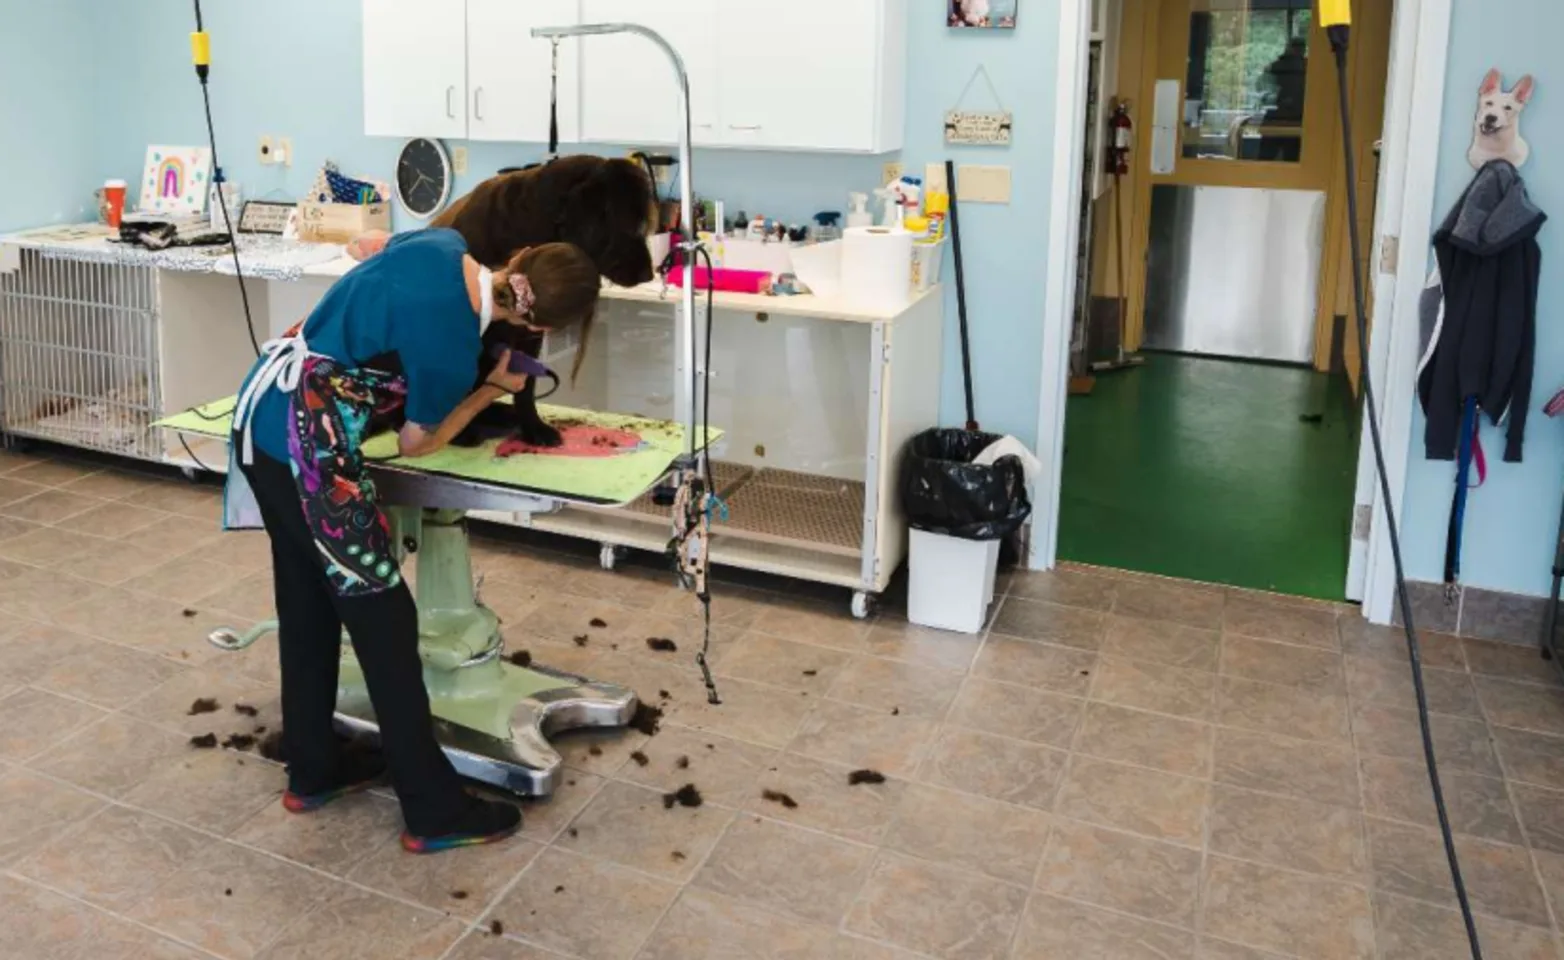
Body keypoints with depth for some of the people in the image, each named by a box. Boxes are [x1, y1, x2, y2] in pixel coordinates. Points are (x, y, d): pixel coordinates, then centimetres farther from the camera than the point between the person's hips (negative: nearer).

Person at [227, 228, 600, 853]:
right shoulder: (453, 351, -20)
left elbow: (372, 245, 24)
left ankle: (312, 771, 33)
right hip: (304, 445, -9)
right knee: (383, 617, -2)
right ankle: (435, 811, 8)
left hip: (263, 411, 10)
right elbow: (415, 443, -2)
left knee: (306, 601, 18)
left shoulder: (445, 245, 1)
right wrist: (493, 390, 6)